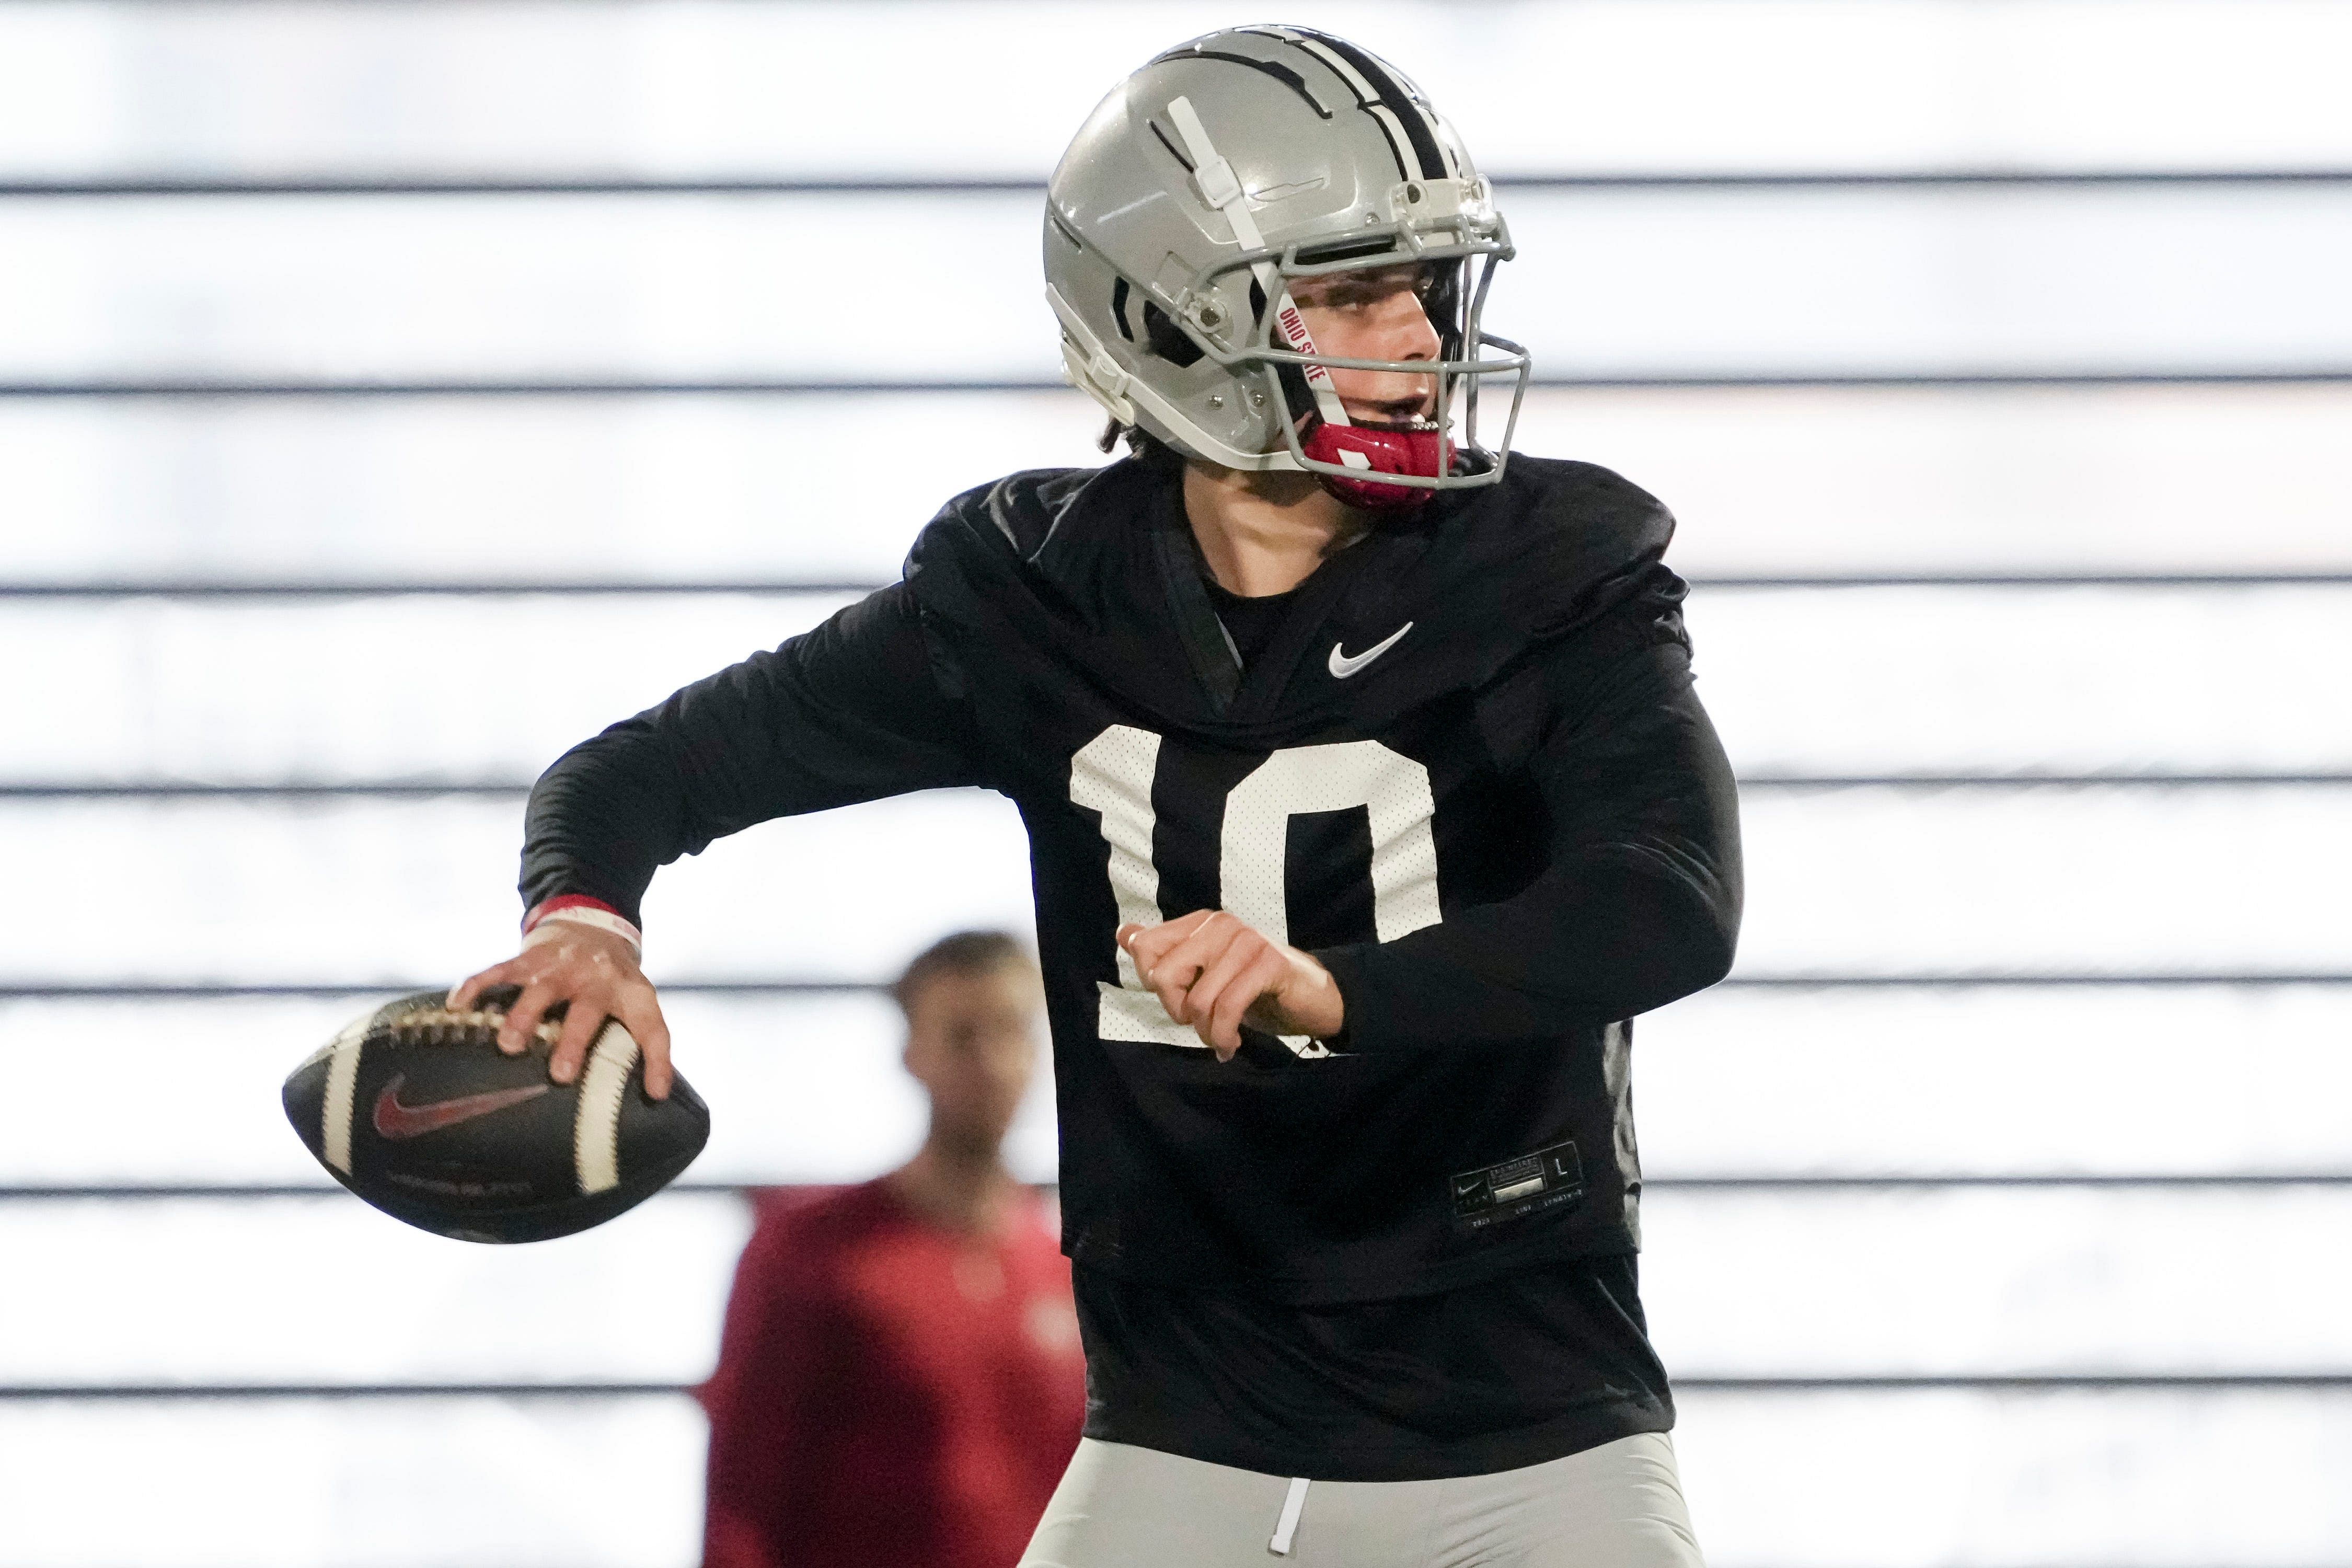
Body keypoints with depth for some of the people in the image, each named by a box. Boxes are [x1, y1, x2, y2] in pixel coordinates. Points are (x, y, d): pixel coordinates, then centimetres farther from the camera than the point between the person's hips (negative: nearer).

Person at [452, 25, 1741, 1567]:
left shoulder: (1554, 578, -9)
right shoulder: (1041, 600, -2)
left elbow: (1675, 903, -24)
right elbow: (660, 764, 4)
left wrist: (1330, 988, -40)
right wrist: (585, 919, -20)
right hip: (1186, 1443, 2)